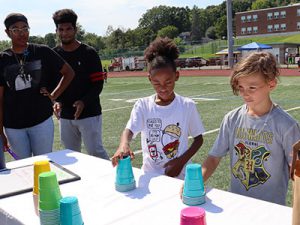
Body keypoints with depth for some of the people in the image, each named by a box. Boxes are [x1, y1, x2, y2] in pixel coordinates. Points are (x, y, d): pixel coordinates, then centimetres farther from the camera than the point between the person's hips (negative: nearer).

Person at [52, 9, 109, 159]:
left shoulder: (88, 53, -4)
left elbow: (98, 83, -5)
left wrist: (84, 102, -20)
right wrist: (57, 101, -7)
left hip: (89, 113, -4)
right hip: (65, 116, 4)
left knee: (96, 152, -6)